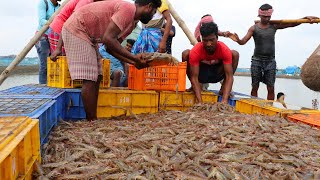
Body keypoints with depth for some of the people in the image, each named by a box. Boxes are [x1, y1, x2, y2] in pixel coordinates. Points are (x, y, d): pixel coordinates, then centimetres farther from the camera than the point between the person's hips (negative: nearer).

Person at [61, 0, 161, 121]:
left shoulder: (132, 22, 10)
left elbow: (111, 47, 9)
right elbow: (108, 39, -27)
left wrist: (134, 62, 1)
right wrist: (134, 58, -20)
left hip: (89, 36, 10)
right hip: (76, 29, -10)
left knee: (96, 78, 7)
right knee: (89, 79, -12)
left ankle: (92, 120, 13)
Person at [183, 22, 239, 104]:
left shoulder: (225, 50, -28)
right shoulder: (195, 51, -31)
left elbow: (229, 76, -31)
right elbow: (194, 77, -31)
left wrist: (224, 100, -44)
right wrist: (200, 102, -42)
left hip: (217, 74, 1)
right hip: (201, 75, -1)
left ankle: (224, 88, -10)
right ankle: (194, 87, -8)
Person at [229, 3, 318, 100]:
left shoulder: (274, 26, 5)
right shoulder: (254, 28, -2)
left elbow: (292, 24, 4)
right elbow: (243, 41, -11)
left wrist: (305, 18, -11)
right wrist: (238, 40, -34)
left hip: (270, 60, 2)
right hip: (257, 60, -2)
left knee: (271, 88, 1)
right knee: (255, 87, 4)